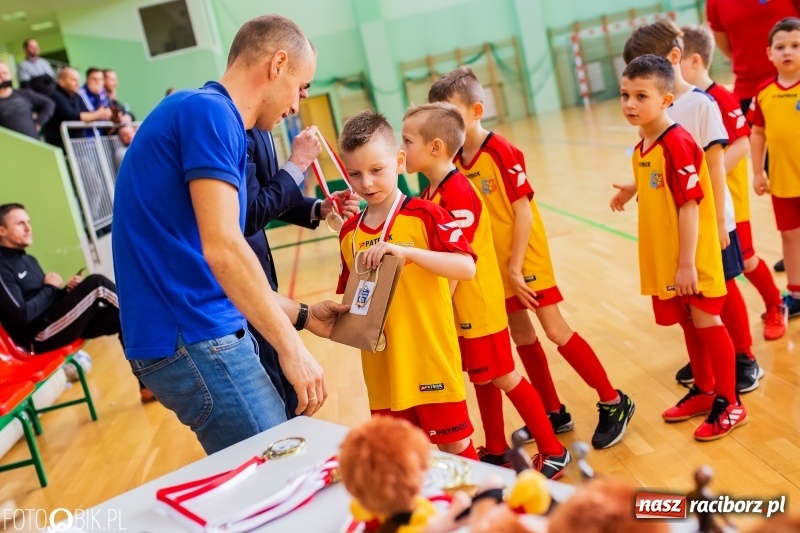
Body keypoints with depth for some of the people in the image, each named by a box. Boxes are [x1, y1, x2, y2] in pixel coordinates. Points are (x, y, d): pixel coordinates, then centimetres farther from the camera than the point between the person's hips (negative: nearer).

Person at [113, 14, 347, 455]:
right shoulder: (208, 111, -12)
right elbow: (222, 248, -22)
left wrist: (302, 315, 20)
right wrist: (290, 346, -16)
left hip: (197, 333, 10)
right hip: (194, 339, -10)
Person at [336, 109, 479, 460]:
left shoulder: (423, 215, -9)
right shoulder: (349, 233, 6)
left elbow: (467, 267, -20)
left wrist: (407, 252, -29)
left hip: (431, 361, -4)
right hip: (383, 369, 5)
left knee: (456, 446, 8)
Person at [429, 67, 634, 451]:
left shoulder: (501, 151, -17)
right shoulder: (454, 162, 1)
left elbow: (523, 211, -17)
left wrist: (516, 267, -18)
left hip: (526, 259, -6)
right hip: (494, 265, 6)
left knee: (556, 330, -3)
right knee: (522, 336, 12)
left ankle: (613, 403, 12)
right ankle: (553, 412, 27)